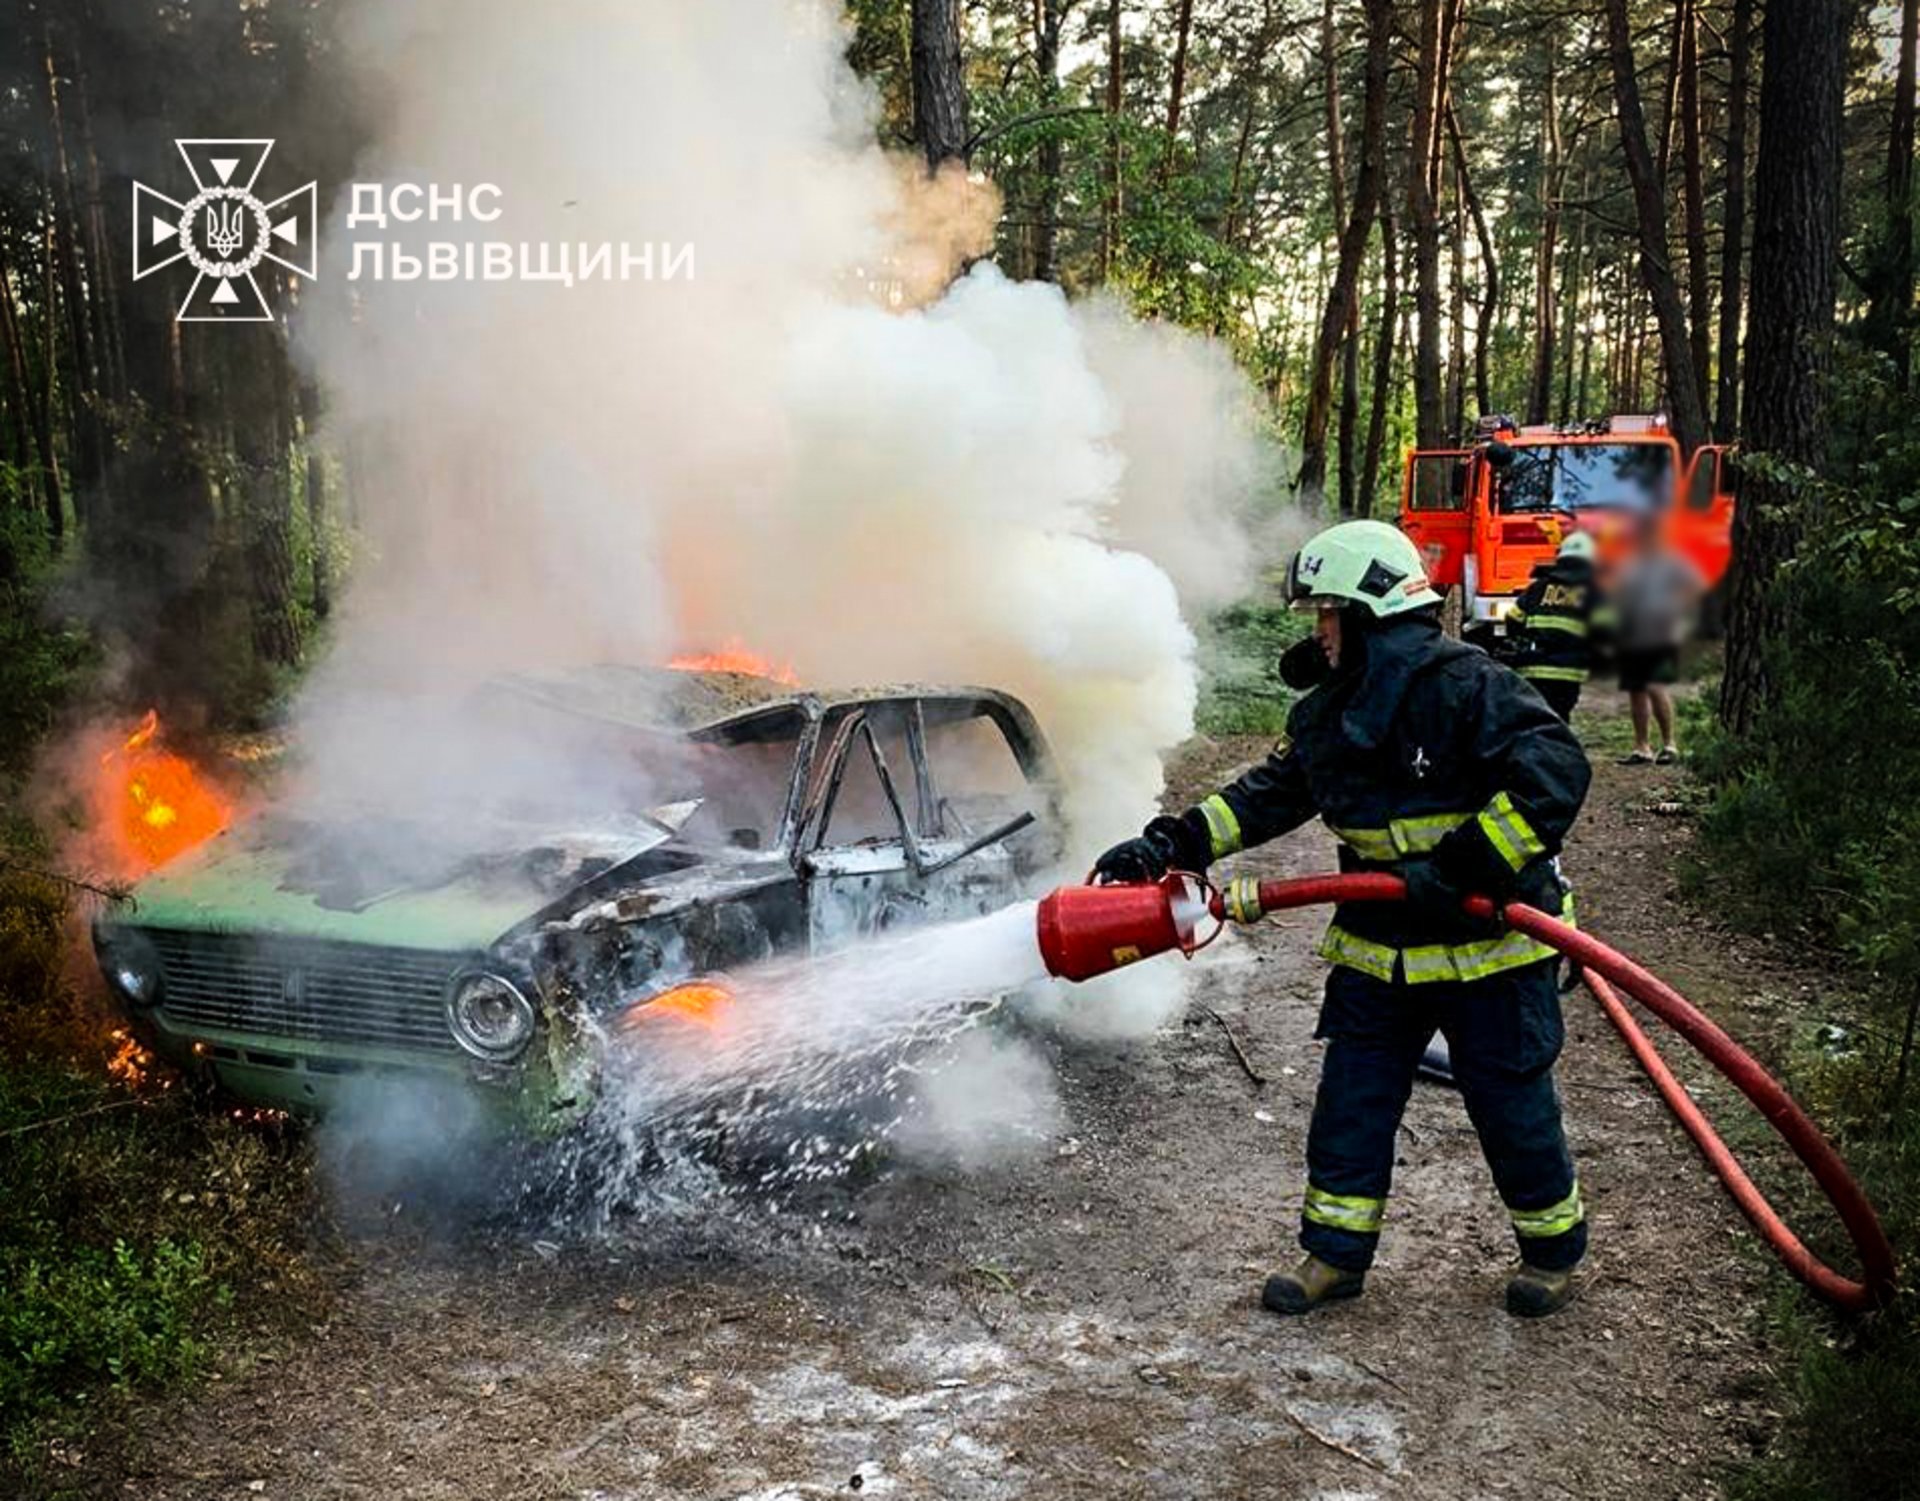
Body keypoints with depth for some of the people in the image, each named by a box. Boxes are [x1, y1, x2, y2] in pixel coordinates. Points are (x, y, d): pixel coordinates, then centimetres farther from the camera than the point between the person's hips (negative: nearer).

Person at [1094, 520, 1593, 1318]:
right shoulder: (1326, 713, 5)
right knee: (1350, 1101, 10)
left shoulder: (1466, 685, -19)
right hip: (1378, 950, 7)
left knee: (1513, 1104, 9)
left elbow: (1555, 772, -26)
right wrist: (1171, 844, -1)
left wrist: (1464, 869, -28)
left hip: (1488, 947, -7)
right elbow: (1267, 795, 9)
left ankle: (1554, 1247, 32)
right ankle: (1335, 1251, 24)